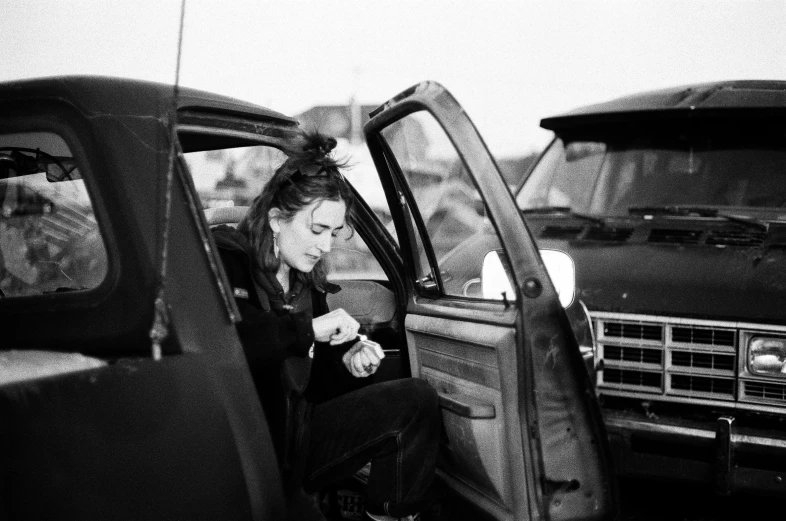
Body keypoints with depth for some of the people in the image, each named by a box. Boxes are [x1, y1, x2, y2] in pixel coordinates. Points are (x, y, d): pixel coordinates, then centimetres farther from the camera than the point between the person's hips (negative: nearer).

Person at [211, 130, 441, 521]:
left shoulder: (306, 278, 11)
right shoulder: (226, 259, -11)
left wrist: (348, 362, -4)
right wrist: (308, 328, -28)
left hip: (295, 437, 8)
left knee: (416, 400, -3)